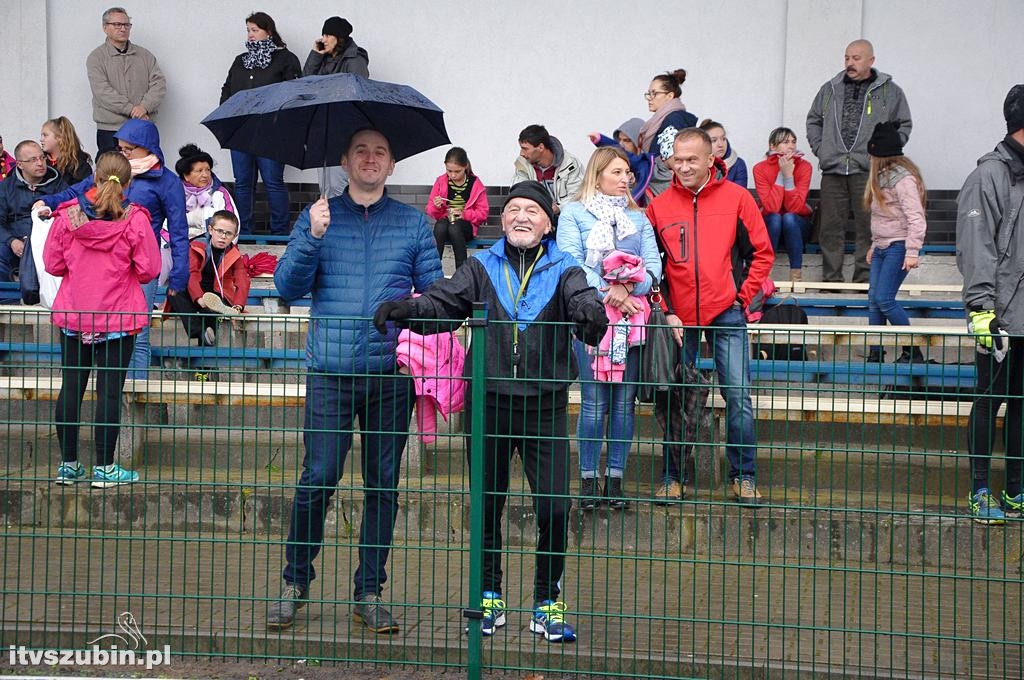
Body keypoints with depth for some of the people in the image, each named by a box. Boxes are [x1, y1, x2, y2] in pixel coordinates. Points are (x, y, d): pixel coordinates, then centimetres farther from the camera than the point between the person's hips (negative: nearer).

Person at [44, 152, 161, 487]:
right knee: (110, 391, 2)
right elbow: (149, 270, -8)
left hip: (72, 316, 3)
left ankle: (68, 464, 18)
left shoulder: (67, 214, -3)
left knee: (71, 387, 10)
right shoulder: (134, 218, -10)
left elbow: (53, 263, 3)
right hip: (118, 317, -3)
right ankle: (104, 468, 7)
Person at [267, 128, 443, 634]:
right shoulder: (317, 217, 8)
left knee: (383, 485, 6)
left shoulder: (413, 224, 11)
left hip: (392, 374, 2)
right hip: (330, 372, -1)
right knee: (318, 479, -5)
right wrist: (313, 238, -15)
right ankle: (295, 582, 12)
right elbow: (288, 287, 0)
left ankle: (370, 592, 16)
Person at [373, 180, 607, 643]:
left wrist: (591, 313, -39)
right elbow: (443, 301, -4)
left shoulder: (563, 270, 4)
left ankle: (546, 604, 13)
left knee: (554, 508, -3)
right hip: (491, 402, 1)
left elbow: (583, 301, -15)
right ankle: (489, 596, 26)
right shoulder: (482, 267, 8)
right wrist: (405, 308, -24)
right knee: (487, 504, 10)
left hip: (545, 406, -1)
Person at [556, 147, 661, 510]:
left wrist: (627, 288, -15)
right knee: (594, 402, -6)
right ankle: (588, 479, 4)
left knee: (624, 401, 3)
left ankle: (615, 478, 11)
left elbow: (653, 266, 6)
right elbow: (570, 262, -7)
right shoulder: (573, 213, 5)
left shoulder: (638, 218, 16)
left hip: (632, 315, 4)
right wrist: (607, 292, -18)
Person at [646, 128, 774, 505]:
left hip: (726, 314, -2)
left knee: (738, 396, -3)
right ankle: (673, 476, 18)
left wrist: (743, 297, -3)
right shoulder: (660, 206, 4)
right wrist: (665, 312, -2)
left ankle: (743, 476, 8)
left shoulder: (737, 198, 0)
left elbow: (762, 253, 4)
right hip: (679, 317, 2)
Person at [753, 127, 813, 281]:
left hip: (797, 224, 0)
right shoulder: (760, 169, -14)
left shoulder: (804, 167, -13)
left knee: (789, 218, -32)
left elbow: (795, 207, -22)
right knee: (775, 218, -33)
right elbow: (771, 207, -24)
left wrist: (788, 175, -29)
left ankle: (796, 273, -27)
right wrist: (781, 174, -25)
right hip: (770, 225, 0)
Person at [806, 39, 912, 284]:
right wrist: (818, 147, 11)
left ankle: (865, 277, 4)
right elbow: (814, 120, 24)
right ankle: (831, 277, 10)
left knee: (868, 226, -3)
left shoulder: (890, 91, 6)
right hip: (832, 171, 3)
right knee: (831, 226, 2)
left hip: (868, 172, -2)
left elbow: (903, 125, 11)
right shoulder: (830, 89, 14)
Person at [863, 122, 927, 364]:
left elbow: (916, 218, -20)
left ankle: (912, 351, -4)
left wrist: (912, 252, -25)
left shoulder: (903, 178, -16)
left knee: (884, 298, -14)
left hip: (898, 246, -9)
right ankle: (876, 354, 8)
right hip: (882, 246, 9)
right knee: (874, 298, 4)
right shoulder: (882, 176, 13)